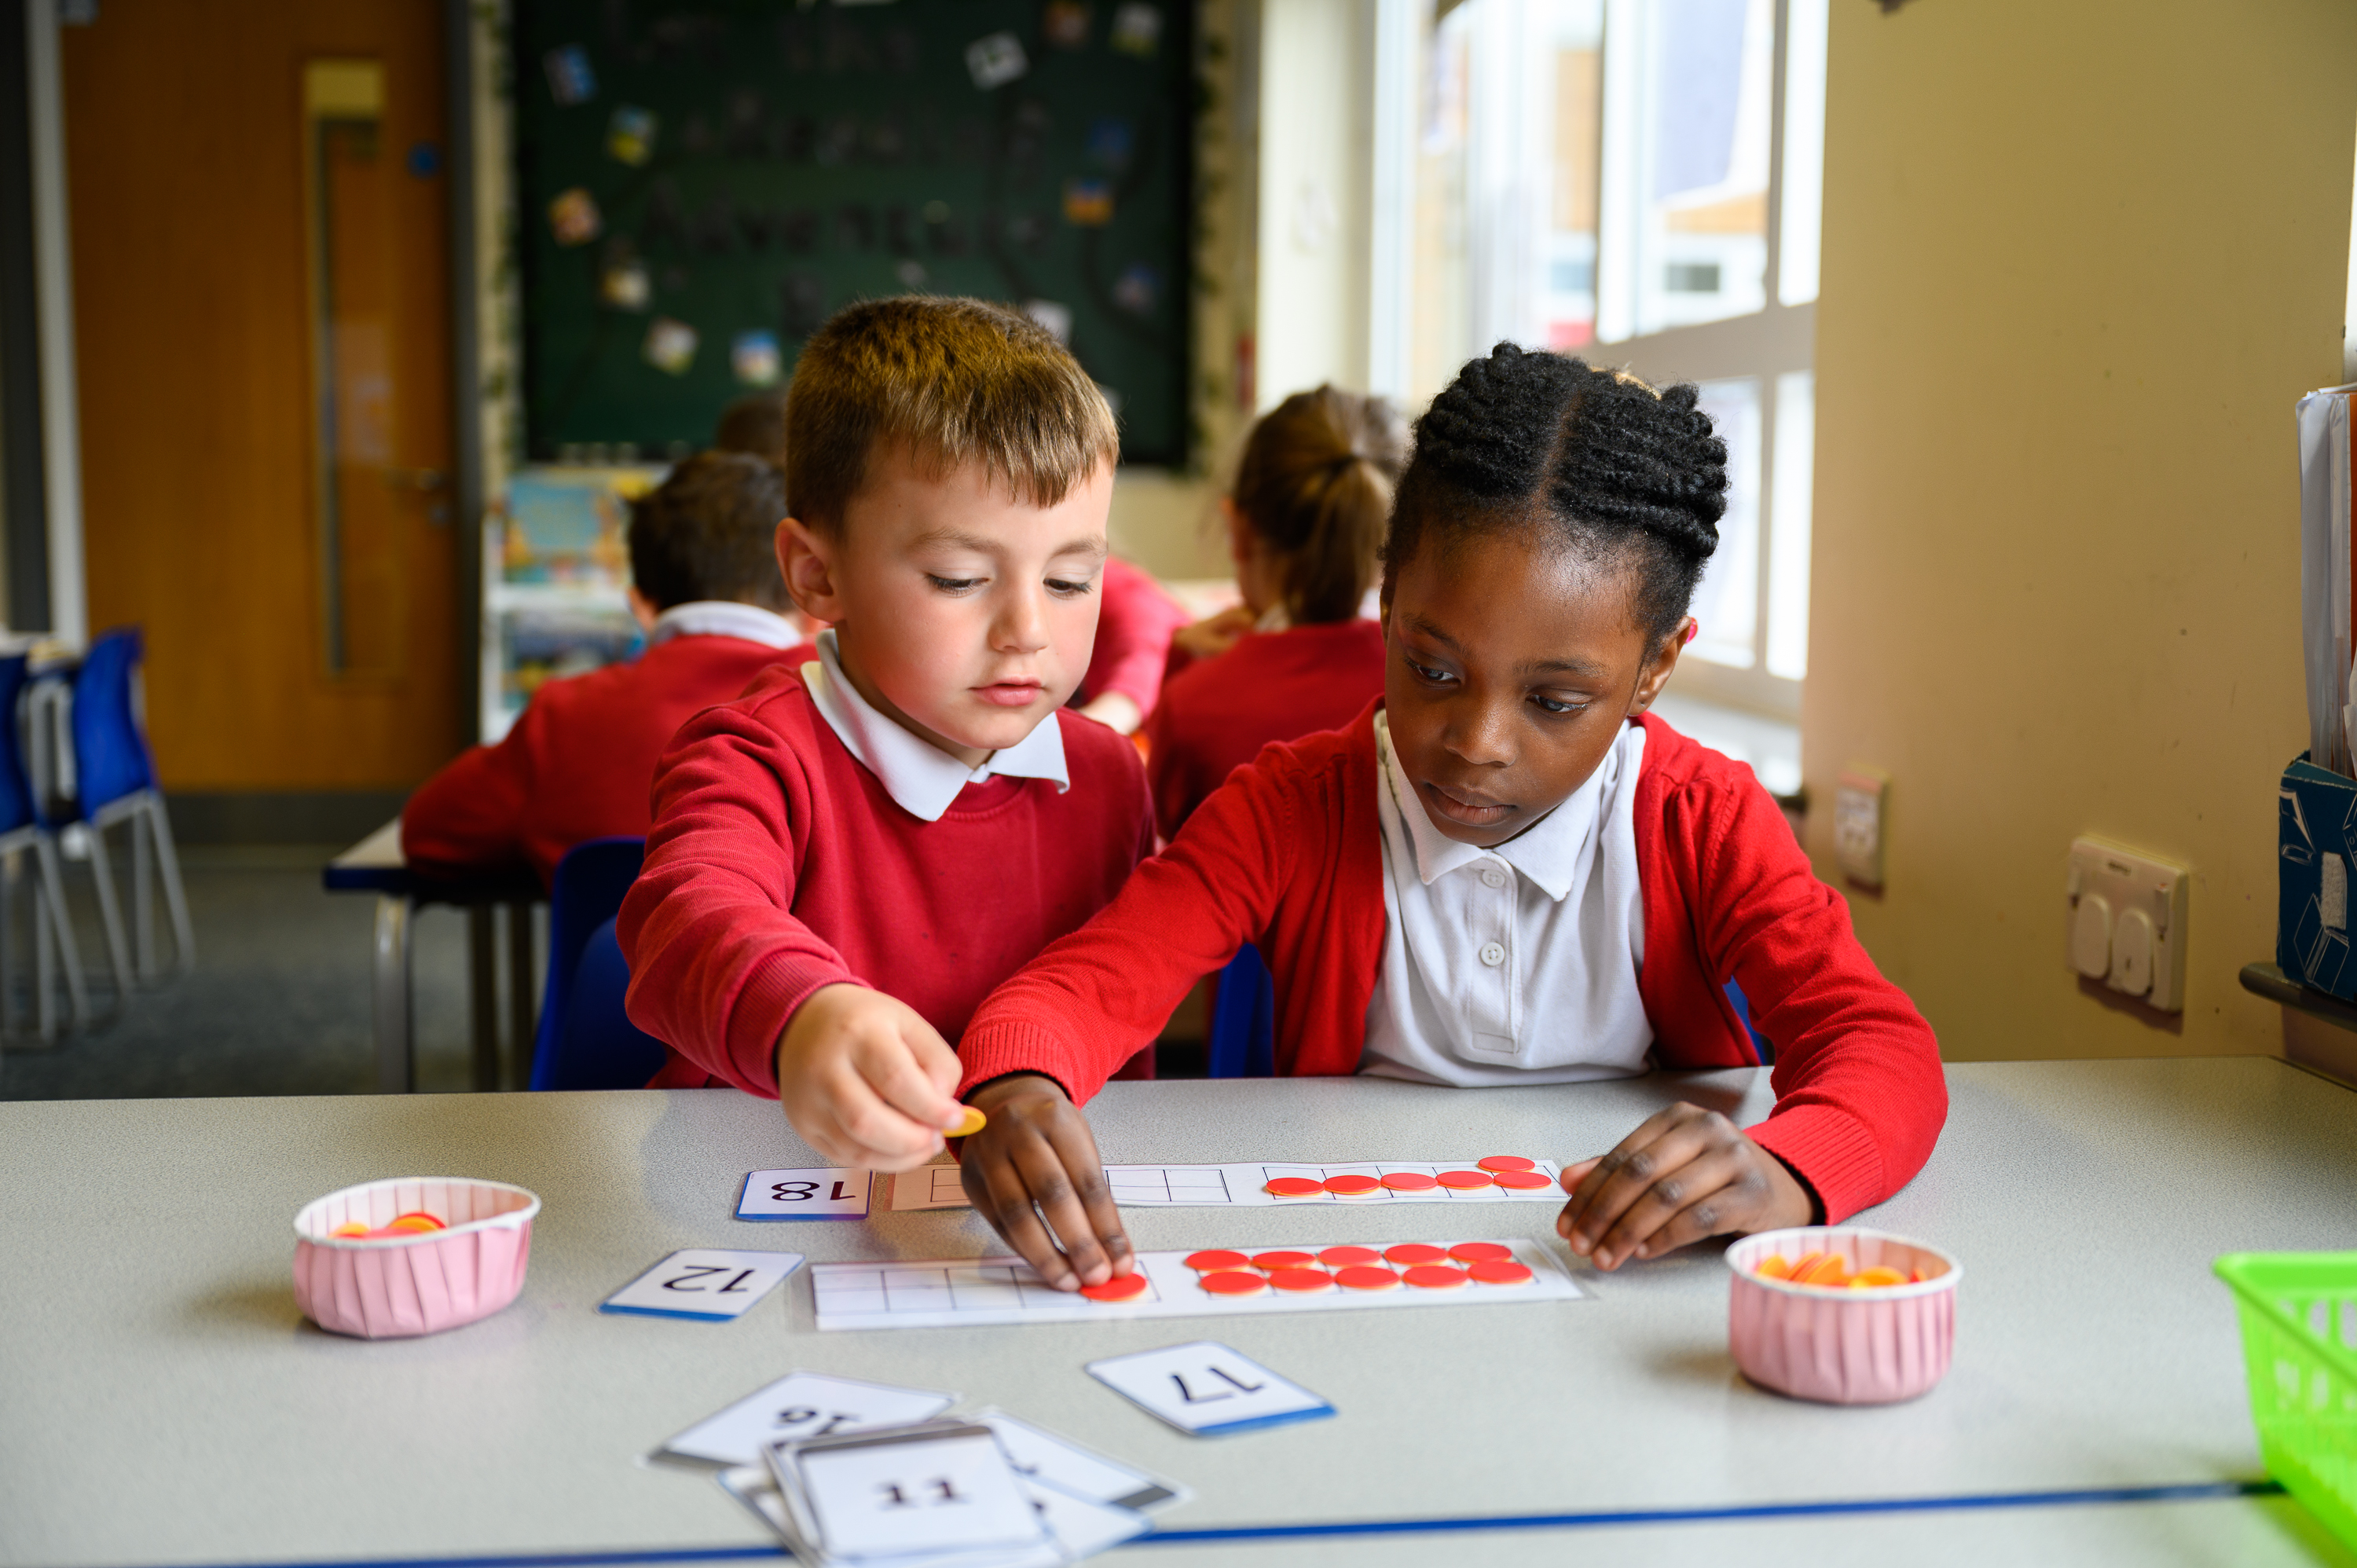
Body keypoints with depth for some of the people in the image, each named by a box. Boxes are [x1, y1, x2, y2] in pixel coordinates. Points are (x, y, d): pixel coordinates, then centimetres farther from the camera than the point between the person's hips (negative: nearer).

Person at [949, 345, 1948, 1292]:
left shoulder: (1703, 825, -6)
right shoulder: (1293, 812, -6)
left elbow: (1886, 1051, -16)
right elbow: (1089, 983, -13)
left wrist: (1781, 1176, -39)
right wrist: (1014, 1088, -38)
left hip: (1638, 1298, 0)